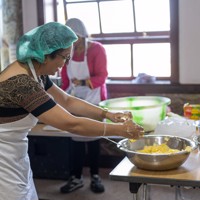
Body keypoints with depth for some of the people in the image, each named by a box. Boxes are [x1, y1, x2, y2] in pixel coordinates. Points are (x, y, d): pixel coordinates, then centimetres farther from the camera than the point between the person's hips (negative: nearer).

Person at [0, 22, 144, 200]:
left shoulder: (35, 73, 1)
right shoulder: (21, 82, -29)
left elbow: (67, 101, 11)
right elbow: (71, 124, -29)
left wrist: (107, 114, 1)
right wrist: (120, 130, -20)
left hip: (15, 158, 9)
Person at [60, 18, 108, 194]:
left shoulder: (97, 49, -11)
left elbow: (101, 77, -16)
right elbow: (65, 78, 9)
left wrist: (82, 82, -31)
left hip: (94, 101, -3)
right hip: (74, 101, 4)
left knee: (93, 138, 5)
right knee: (76, 138, 5)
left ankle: (95, 177, 16)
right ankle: (76, 178, 12)